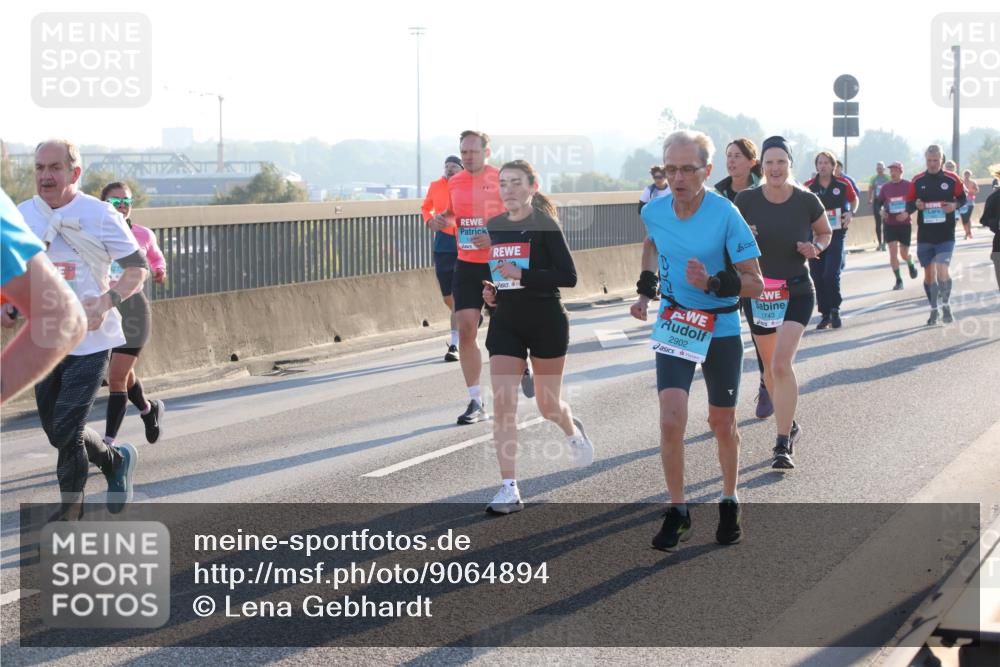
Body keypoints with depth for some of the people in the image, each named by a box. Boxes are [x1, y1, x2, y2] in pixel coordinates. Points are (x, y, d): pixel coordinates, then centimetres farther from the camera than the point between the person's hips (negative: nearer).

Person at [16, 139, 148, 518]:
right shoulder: (23, 214, 4)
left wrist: (107, 301, -22)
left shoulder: (99, 215, -10)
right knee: (57, 433, 11)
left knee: (65, 431, -10)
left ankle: (70, 512, 9)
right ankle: (117, 459, 38)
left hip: (89, 340, -5)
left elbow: (138, 267, -6)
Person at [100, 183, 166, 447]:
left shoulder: (143, 235, 2)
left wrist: (160, 271, 0)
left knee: (116, 377, -9)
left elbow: (156, 258, 20)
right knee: (123, 375, 17)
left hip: (132, 307, -2)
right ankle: (148, 408, 48)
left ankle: (109, 440, -5)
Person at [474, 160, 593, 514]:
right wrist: (490, 290, 2)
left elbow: (568, 276, -17)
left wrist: (522, 275, -24)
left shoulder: (545, 225, -11)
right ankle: (509, 489, -7)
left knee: (547, 405, 10)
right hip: (505, 322, 4)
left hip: (546, 322, -4)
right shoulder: (494, 226, 6)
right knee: (502, 403, -9)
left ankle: (573, 431, 46)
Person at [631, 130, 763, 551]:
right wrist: (646, 289, 7)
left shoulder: (725, 215, -19)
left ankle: (730, 504, 35)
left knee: (722, 423, 12)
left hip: (721, 330, -2)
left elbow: (755, 285, -17)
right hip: (673, 325, 2)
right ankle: (677, 513, 2)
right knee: (671, 420, -13)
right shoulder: (654, 211, -7)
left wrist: (714, 283, -33)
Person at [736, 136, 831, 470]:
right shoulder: (747, 200, -7)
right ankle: (789, 424, 40)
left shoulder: (807, 201, -9)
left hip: (797, 292, -2)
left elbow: (825, 232, 10)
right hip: (757, 292, 3)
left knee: (782, 364, -17)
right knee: (770, 366, 15)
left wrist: (815, 248, -12)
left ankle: (783, 445, -12)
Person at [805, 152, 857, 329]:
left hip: (836, 234, -2)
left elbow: (854, 199, 18)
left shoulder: (843, 184, 0)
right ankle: (825, 314, 15)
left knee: (831, 274, -14)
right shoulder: (808, 187, 0)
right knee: (817, 277, 3)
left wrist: (850, 212, 0)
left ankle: (835, 310, 5)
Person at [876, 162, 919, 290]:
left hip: (905, 223, -2)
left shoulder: (908, 186, -6)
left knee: (904, 254, 6)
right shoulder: (885, 187, 2)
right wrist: (881, 211, -10)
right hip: (890, 224, 2)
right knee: (893, 252, -8)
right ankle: (898, 280, 1)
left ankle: (911, 265, 41)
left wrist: (907, 213, -19)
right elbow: (879, 202, 10)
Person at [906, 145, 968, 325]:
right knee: (929, 274, 8)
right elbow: (908, 205, 8)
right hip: (924, 235, 2)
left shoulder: (952, 179, -1)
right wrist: (916, 205, -14)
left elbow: (963, 198, 10)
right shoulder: (917, 181, 3)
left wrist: (955, 205, -11)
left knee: (942, 271, -15)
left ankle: (946, 305, 5)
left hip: (946, 236, -2)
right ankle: (934, 309, 21)